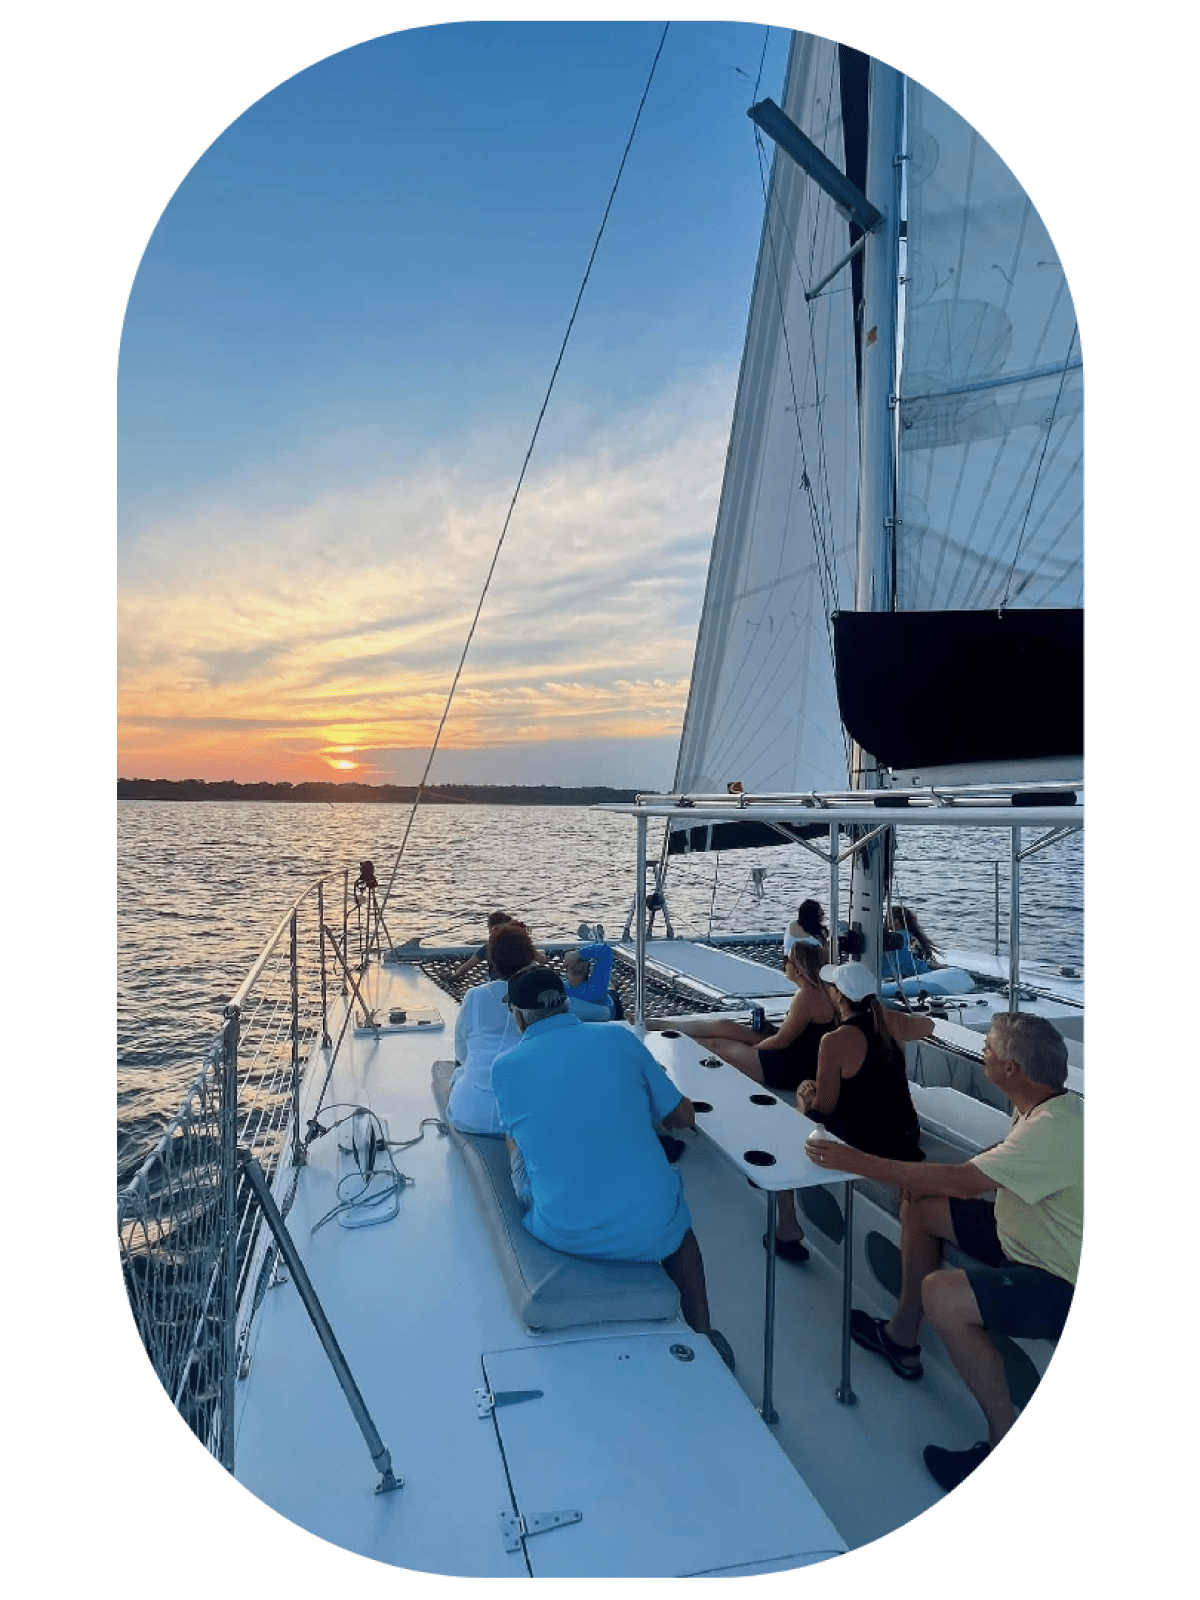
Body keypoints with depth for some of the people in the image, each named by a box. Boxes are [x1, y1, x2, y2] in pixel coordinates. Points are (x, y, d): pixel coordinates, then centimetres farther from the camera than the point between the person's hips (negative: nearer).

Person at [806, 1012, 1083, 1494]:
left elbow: (963, 1179, -33)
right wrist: (928, 1180, -3)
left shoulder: (1055, 1131, -32)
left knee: (941, 1295, -28)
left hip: (1066, 1285, -10)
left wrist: (858, 1162, -27)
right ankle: (901, 1338, 26)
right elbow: (989, 1165, 12)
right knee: (920, 1208, 9)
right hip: (1028, 1241, 10)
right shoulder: (1043, 1108, -2)